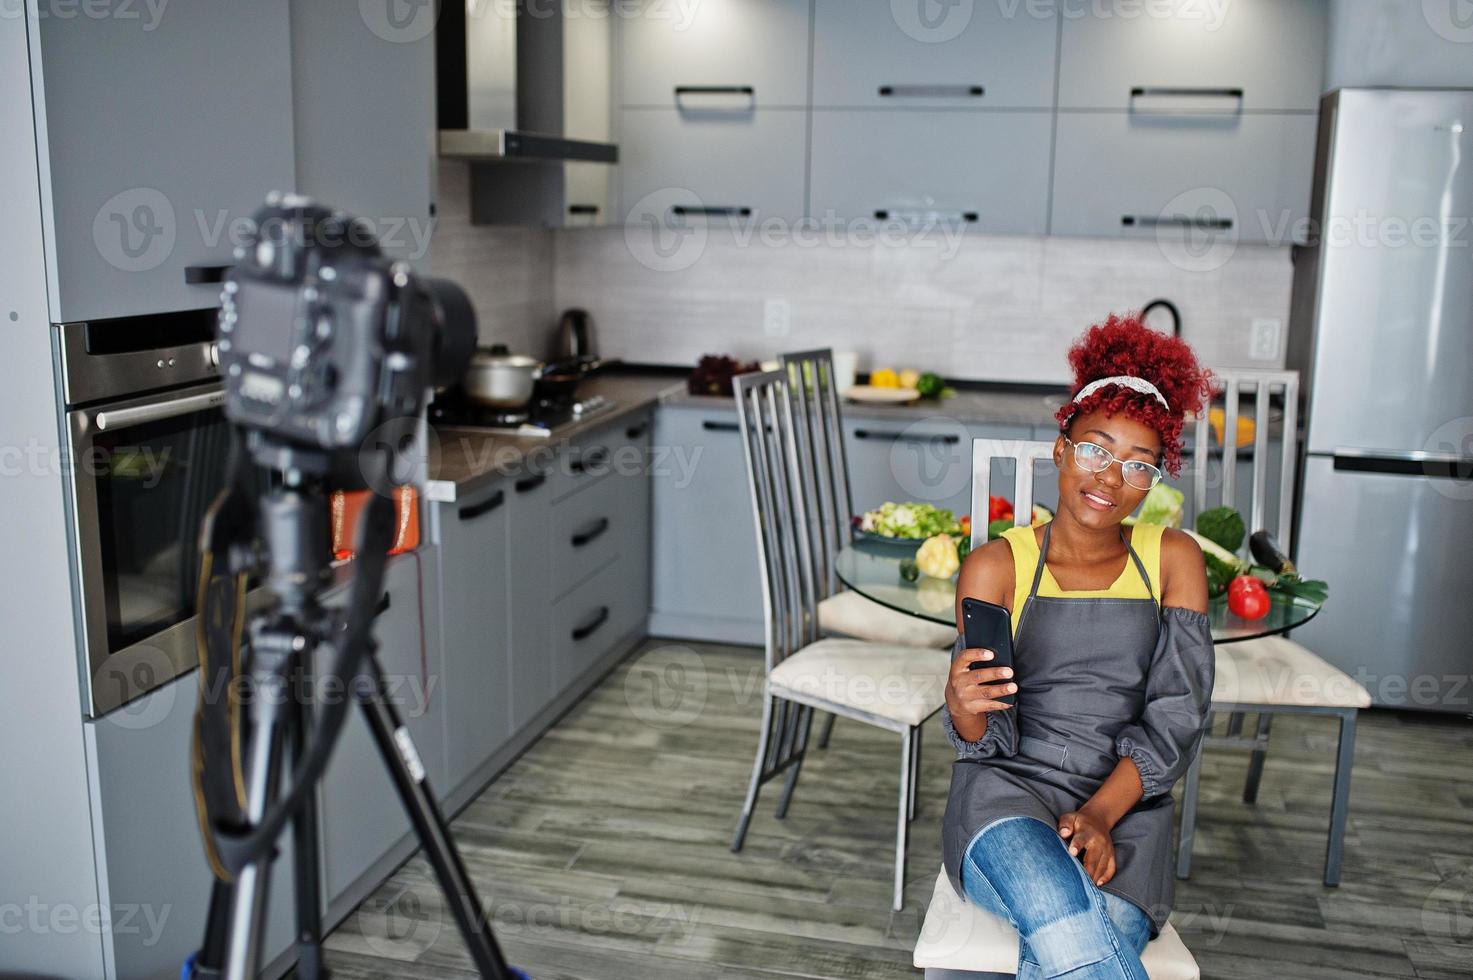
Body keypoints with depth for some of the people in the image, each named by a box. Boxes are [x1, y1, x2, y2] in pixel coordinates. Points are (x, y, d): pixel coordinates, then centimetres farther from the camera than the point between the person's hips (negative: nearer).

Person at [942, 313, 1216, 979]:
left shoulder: (1172, 560, 9)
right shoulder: (996, 566, 1)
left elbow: (1176, 720, 1)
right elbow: (986, 742, -2)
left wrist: (1101, 814, -14)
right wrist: (964, 708, -27)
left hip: (1126, 807, 2)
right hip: (1010, 792, -1)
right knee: (1068, 922, -36)